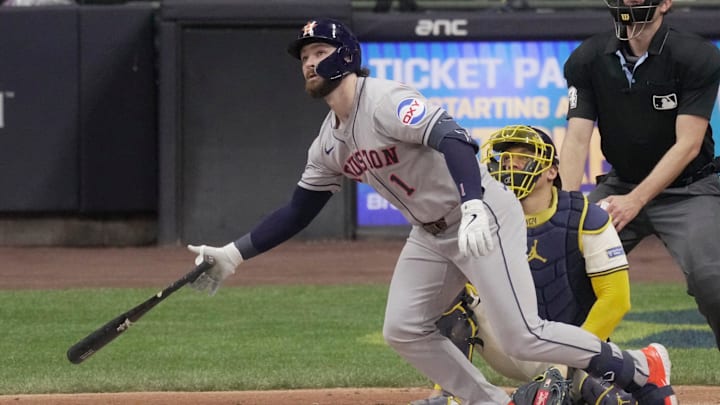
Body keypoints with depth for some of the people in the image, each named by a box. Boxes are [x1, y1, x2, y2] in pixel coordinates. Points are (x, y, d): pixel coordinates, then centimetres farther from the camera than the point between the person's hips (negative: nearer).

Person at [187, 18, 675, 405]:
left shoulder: (385, 100, -20)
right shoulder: (329, 143, 8)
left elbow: (453, 139, -35)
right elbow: (297, 211, 17)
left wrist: (473, 208, -51)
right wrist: (233, 254, 9)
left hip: (483, 217, -9)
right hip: (430, 234, 9)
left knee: (521, 337, -15)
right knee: (403, 330, -1)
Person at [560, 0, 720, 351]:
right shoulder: (587, 59, -3)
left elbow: (688, 145, -19)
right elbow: (577, 138, -9)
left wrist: (635, 201, -29)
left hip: (689, 189, -4)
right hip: (621, 185, 4)